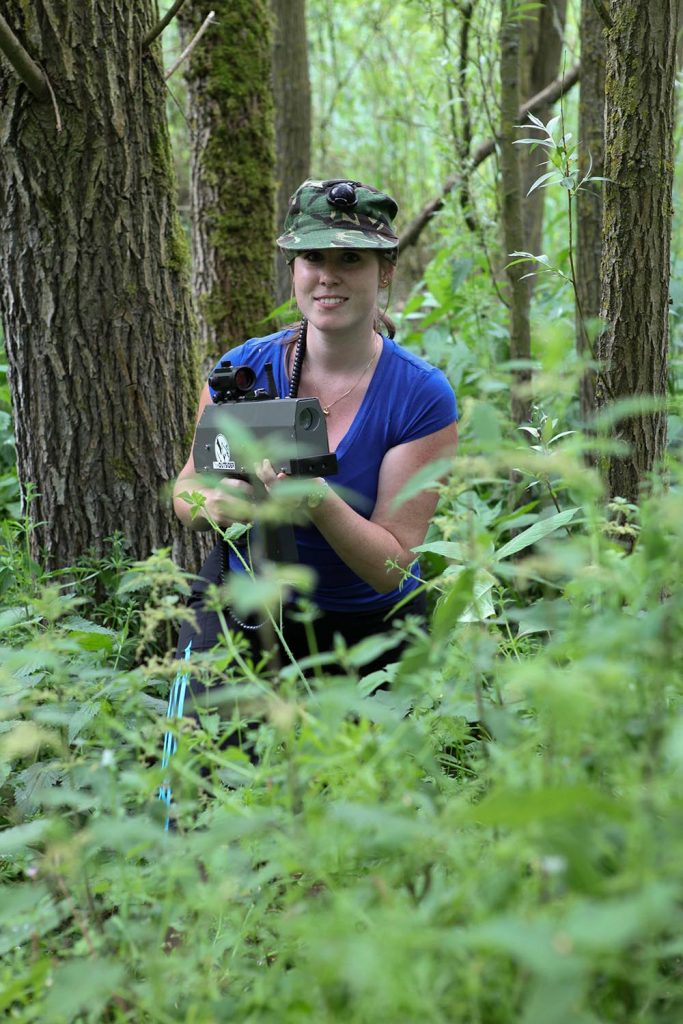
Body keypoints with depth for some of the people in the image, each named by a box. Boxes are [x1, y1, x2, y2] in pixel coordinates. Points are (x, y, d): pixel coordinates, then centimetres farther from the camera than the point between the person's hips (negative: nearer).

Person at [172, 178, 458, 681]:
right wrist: (214, 503, -23)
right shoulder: (242, 369, -10)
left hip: (371, 624, 0)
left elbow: (391, 566, -17)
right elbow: (187, 488, 1)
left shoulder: (423, 397, -16)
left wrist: (319, 502, -36)